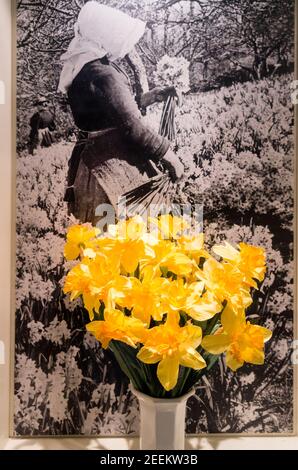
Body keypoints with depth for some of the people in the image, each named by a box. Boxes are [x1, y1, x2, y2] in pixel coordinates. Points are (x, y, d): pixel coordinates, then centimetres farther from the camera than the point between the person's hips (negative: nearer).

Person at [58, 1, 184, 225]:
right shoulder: (102, 75, -20)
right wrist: (170, 157, -14)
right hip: (113, 164, -10)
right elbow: (133, 128, -23)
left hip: (96, 159, 10)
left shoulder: (86, 67, 10)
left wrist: (149, 97, 16)